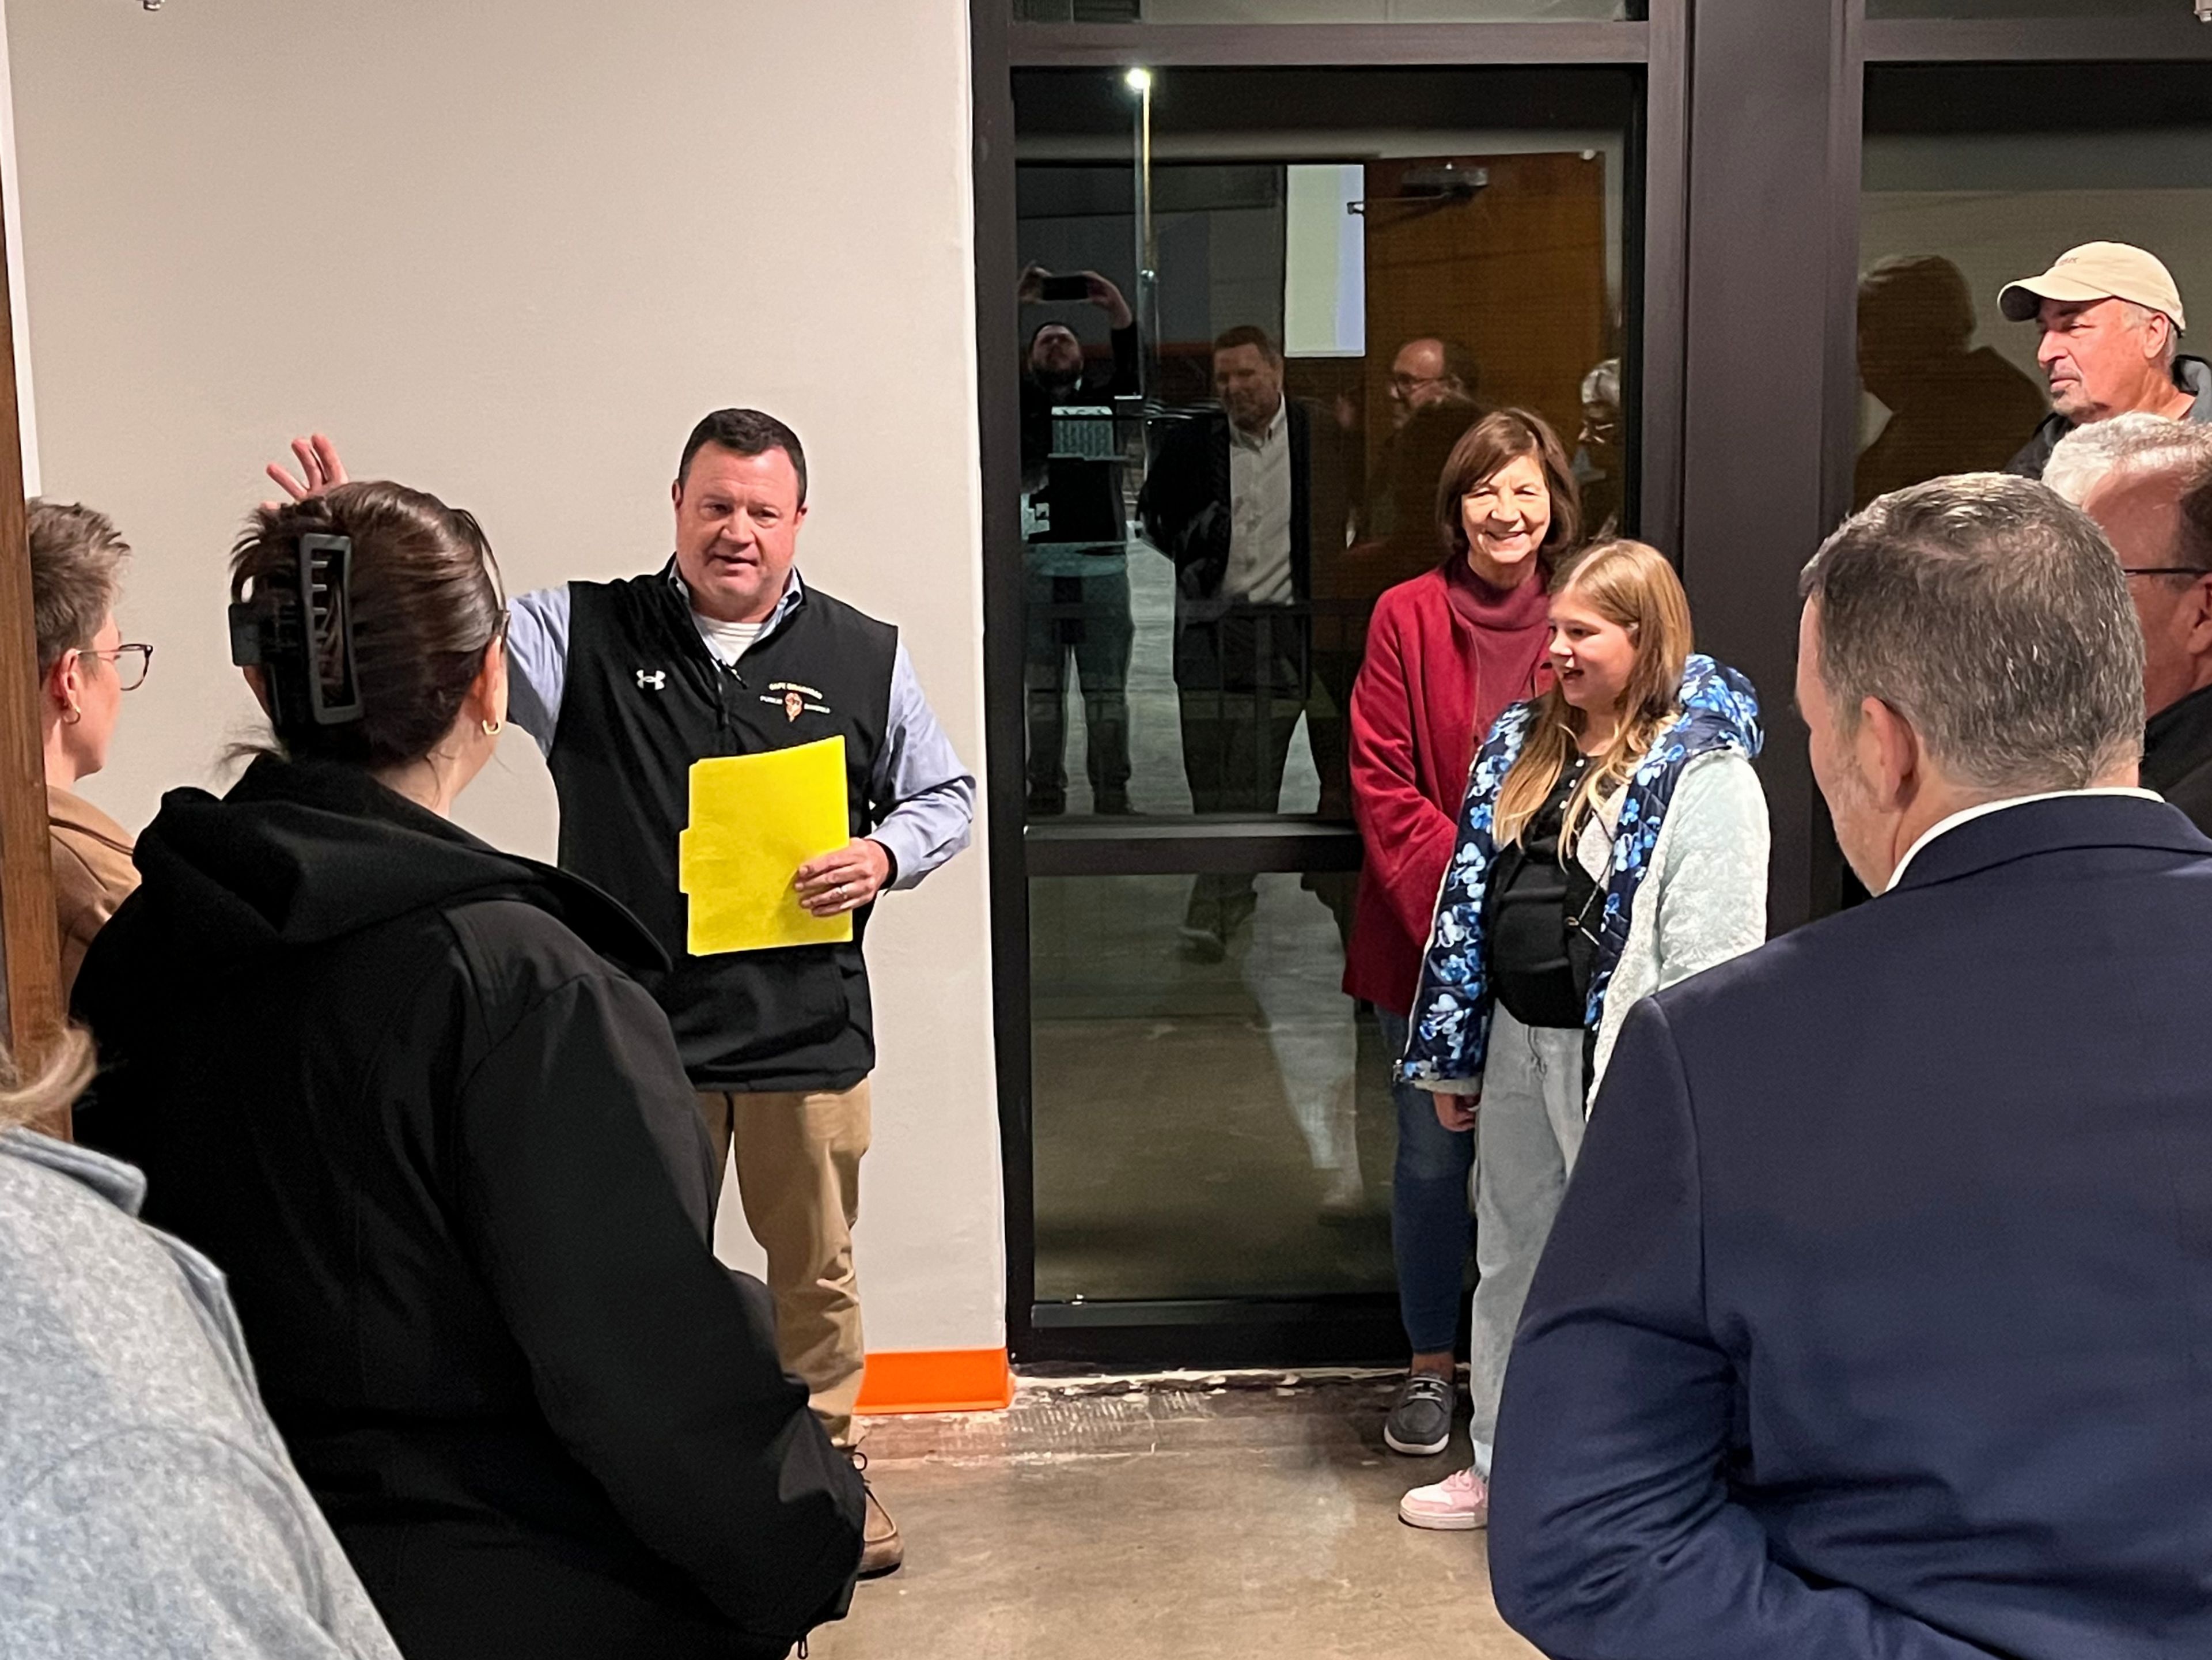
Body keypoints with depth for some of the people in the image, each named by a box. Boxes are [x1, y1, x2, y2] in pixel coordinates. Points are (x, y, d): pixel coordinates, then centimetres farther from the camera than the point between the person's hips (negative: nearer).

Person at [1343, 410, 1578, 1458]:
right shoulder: (1407, 617, -1)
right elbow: (1381, 781, -4)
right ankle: (1429, 1368, 24)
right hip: (1427, 934, 0)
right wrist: (1462, 888, -14)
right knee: (1433, 1157, 8)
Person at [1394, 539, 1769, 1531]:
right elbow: (1470, 899, 11)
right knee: (1509, 1259, 19)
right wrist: (1453, 1057, 12)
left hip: (1620, 1055, -7)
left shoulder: (1701, 774, -15)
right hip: (1517, 1044, 8)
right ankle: (1503, 1462, 37)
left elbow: (1709, 955, -19)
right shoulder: (1524, 743, 8)